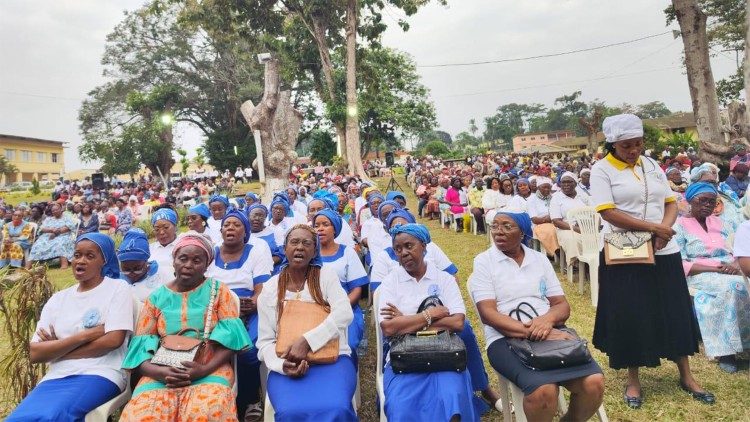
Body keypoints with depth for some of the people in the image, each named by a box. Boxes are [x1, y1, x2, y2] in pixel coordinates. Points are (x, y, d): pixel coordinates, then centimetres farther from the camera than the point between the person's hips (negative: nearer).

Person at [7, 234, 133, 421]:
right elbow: (35, 353, 5)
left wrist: (56, 349, -2)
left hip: (100, 374, -4)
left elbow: (113, 340, -10)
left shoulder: (117, 288, 2)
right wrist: (84, 335, -9)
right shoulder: (57, 299, 15)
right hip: (57, 377, 5)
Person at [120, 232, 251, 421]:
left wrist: (204, 369, -16)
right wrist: (158, 372, -14)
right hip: (162, 372, 2)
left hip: (210, 368, -1)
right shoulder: (157, 297, 12)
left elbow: (230, 338, -1)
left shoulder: (219, 291, 7)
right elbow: (140, 346, 7)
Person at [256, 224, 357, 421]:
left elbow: (344, 314, -10)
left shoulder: (326, 276, 6)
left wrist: (307, 341, -21)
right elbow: (265, 341, 6)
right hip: (287, 364, 1)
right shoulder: (270, 288, 9)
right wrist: (282, 364, -15)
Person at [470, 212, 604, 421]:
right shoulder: (483, 261, 2)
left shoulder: (540, 259, 13)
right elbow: (488, 314, -9)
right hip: (505, 339, -4)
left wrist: (547, 319, -14)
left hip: (551, 333, 4)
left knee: (594, 382, -20)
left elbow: (562, 306, 10)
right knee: (544, 390, -31)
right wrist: (530, 332, -21)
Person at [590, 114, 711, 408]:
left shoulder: (651, 165, 10)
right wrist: (653, 227, -18)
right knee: (630, 316, 2)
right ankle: (633, 380, 19)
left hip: (664, 252, 5)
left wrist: (665, 229, -10)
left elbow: (670, 203, 10)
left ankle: (686, 376, 27)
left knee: (675, 312, 10)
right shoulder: (602, 170, -7)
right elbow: (608, 213, -16)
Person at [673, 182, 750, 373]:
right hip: (698, 275, -5)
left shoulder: (719, 223, 21)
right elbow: (681, 264, -8)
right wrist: (715, 269, -18)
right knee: (733, 286, -33)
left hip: (729, 273, 5)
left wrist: (735, 265, -9)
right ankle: (725, 350, -27)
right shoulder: (680, 225, 1)